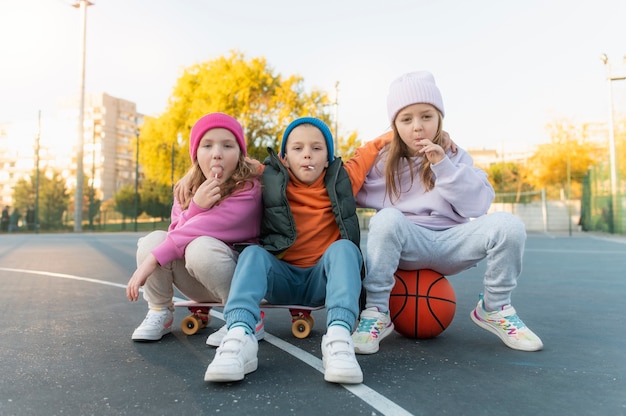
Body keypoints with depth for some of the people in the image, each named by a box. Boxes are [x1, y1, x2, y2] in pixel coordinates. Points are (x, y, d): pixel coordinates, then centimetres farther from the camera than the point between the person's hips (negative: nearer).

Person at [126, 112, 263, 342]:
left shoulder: (248, 189, -19)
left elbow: (200, 229, -27)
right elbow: (176, 233, -12)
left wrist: (152, 259, -26)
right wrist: (195, 206, -29)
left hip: (238, 273, -5)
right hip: (198, 282, 5)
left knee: (200, 247, -33)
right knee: (154, 239, -18)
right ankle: (159, 313, -3)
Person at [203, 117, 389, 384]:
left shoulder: (342, 179, 6)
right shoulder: (271, 180, 1)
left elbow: (367, 152, 20)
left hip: (323, 278, 0)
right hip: (281, 277, 0)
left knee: (343, 248, -27)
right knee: (253, 254, -26)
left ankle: (339, 334, -47)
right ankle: (240, 335, -47)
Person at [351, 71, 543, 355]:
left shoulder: (455, 156, 7)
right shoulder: (382, 161, 4)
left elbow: (476, 206, -7)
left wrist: (444, 166, -15)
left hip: (452, 242, 2)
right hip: (406, 245, -2)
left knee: (508, 225, -23)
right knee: (387, 219, -35)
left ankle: (494, 309, 2)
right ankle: (376, 313, -20)